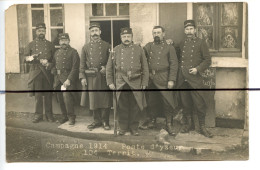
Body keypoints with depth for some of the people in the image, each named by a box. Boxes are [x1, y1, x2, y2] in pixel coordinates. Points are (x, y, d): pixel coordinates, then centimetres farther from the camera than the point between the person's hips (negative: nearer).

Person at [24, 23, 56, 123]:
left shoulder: (50, 45, 11)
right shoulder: (31, 45, 10)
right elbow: (25, 58, 5)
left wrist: (49, 64, -10)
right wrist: (31, 58, -17)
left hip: (47, 73, 0)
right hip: (35, 73, 0)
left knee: (48, 94, 3)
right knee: (37, 95, 1)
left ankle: (49, 114, 13)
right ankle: (38, 115, 12)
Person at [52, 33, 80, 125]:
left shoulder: (73, 52, -3)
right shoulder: (57, 52, 17)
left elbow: (75, 68, -10)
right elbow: (54, 65, 23)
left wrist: (69, 79, -18)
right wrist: (54, 72, 2)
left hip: (68, 77, -6)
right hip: (58, 78, 6)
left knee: (66, 95, -20)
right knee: (60, 97, 7)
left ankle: (71, 117, -8)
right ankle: (64, 116, 22)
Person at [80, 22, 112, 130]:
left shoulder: (106, 46, 6)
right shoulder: (86, 47, 11)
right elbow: (82, 63, 9)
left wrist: (106, 68, -11)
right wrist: (82, 77, 1)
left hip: (104, 76, -2)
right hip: (91, 77, 2)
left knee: (105, 99, -1)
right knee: (93, 99, 5)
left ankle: (105, 121, 10)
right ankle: (97, 121, 17)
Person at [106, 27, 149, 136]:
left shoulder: (139, 50, 6)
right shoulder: (116, 50, 7)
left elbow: (145, 68, 7)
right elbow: (109, 68, 11)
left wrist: (144, 83, 1)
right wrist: (110, 82, 5)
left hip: (136, 83, 0)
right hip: (121, 83, 0)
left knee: (135, 107, 3)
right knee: (122, 107, 4)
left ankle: (134, 128, 17)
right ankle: (123, 128, 18)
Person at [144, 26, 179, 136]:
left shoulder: (169, 47, 3)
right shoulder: (148, 46, 14)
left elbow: (174, 64, -3)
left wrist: (171, 80, -10)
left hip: (163, 79, -3)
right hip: (150, 78, 3)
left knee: (167, 102, -3)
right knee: (151, 101, 10)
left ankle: (169, 124, 8)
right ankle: (152, 120, 29)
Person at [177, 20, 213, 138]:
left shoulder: (201, 43, 1)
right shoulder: (181, 44, 14)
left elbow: (207, 60, 0)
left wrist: (197, 69, -12)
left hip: (195, 78, -4)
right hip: (182, 78, 4)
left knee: (199, 103, -3)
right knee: (185, 103, 10)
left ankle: (202, 127, 9)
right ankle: (188, 124, 25)